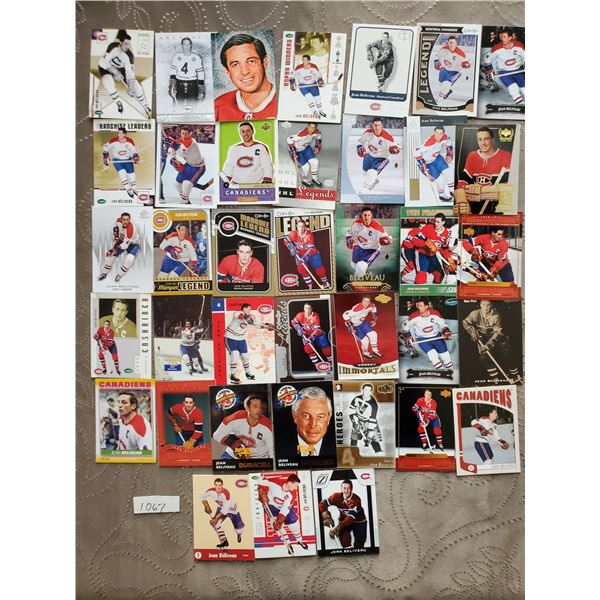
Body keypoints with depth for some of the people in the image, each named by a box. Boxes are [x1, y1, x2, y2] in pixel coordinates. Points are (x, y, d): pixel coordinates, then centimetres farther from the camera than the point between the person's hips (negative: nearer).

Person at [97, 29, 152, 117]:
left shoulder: (129, 55, -21)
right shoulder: (113, 47, -29)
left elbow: (130, 72, -21)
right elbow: (104, 62, -28)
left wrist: (130, 86, -32)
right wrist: (115, 72, -36)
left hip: (120, 68, 3)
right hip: (105, 67, -3)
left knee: (135, 83, -11)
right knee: (108, 79, -35)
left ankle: (146, 108, -2)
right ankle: (118, 102, -19)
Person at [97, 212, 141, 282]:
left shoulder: (131, 229, -38)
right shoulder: (119, 221, -19)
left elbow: (126, 243, -36)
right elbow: (116, 226, 9)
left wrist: (114, 250, -37)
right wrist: (116, 236, -3)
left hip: (133, 244, -6)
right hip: (121, 241, 6)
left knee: (129, 259, -29)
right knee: (110, 255, -1)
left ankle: (119, 275, -7)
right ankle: (103, 274, 21)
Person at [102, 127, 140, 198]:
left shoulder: (130, 141, -14)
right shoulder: (113, 141, -18)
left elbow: (134, 150, -1)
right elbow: (105, 147, -5)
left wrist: (135, 158, -18)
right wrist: (105, 158, -9)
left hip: (128, 160, 2)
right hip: (117, 160, -2)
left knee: (132, 175, 4)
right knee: (123, 173, -22)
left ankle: (133, 189, 28)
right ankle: (128, 190, -16)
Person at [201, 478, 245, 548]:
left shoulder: (226, 493, -38)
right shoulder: (211, 491, -24)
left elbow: (225, 509, -35)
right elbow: (203, 497, -2)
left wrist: (216, 518, -36)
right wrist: (206, 506, -12)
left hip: (232, 509, -4)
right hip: (221, 508, 4)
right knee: (214, 522, -19)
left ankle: (239, 534, 41)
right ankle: (224, 541, -3)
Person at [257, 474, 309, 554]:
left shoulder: (292, 493, -25)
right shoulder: (275, 483, -36)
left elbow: (285, 508, -27)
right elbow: (263, 479, -25)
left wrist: (280, 520, -37)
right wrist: (262, 494, -29)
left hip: (285, 505, 3)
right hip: (270, 504, -2)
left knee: (293, 521, 3)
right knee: (275, 523, -16)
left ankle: (299, 540, 29)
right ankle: (288, 543, 0)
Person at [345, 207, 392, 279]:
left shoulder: (378, 227, -30)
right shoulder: (357, 223, -17)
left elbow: (388, 237, -21)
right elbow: (350, 232, 2)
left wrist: (387, 241, -43)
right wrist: (349, 239, -16)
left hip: (372, 250, -5)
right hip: (360, 247, 5)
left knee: (361, 267, -24)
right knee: (353, 264, 26)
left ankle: (359, 278, 12)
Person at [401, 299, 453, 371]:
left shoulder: (435, 313, -18)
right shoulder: (414, 317, -21)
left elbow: (442, 324, -4)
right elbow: (405, 326, -7)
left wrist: (446, 332, -20)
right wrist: (408, 338, -8)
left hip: (436, 336, 2)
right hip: (422, 339, -2)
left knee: (443, 351, 5)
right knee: (431, 353, -20)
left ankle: (450, 367, 27)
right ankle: (439, 367, -3)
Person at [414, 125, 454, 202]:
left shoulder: (445, 138, -14)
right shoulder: (429, 143, -37)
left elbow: (448, 143, 10)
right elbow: (417, 152, -36)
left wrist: (449, 155, 14)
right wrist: (424, 167, -34)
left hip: (436, 158, 7)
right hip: (426, 163, -7)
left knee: (448, 172, 5)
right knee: (440, 180, -7)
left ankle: (452, 191, 28)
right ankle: (442, 195, 22)